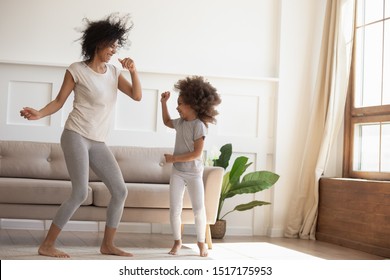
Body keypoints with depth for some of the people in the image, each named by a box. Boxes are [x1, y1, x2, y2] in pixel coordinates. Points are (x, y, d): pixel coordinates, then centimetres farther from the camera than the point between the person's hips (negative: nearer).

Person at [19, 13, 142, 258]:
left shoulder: (114, 72, 13)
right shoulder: (77, 70, -3)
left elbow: (137, 96, 7)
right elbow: (59, 101, -2)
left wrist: (133, 71, -6)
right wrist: (39, 114, -19)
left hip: (98, 143, 7)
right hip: (76, 136, -6)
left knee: (120, 190, 1)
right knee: (81, 193, -16)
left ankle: (108, 244, 14)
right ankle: (47, 245, -6)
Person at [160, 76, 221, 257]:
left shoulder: (199, 125, -17)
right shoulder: (180, 122, 5)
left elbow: (196, 153, -21)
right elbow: (167, 122, 29)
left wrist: (174, 158, -18)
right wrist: (163, 103, 17)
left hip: (194, 173, -5)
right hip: (177, 172, 6)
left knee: (199, 210, -1)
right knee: (174, 209, 3)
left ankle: (201, 242, 15)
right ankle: (177, 241, 16)